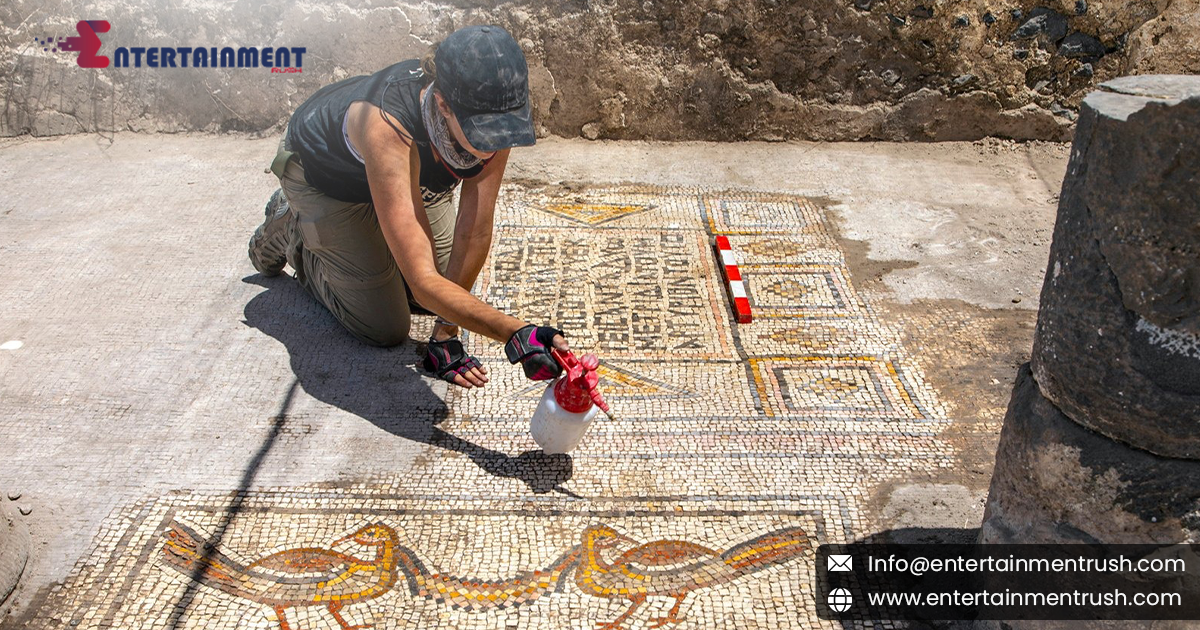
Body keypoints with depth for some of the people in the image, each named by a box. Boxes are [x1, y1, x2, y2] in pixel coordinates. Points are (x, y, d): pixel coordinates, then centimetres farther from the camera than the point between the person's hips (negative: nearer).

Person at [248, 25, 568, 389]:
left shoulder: (495, 114, -33)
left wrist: (445, 336, -23)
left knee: (454, 294, 6)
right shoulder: (387, 128, -47)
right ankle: (289, 229, 17)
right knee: (385, 329, -2)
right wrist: (515, 333, -60)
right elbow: (424, 282, -50)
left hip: (411, 171, 5)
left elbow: (475, 233, -26)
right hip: (322, 174, -5)